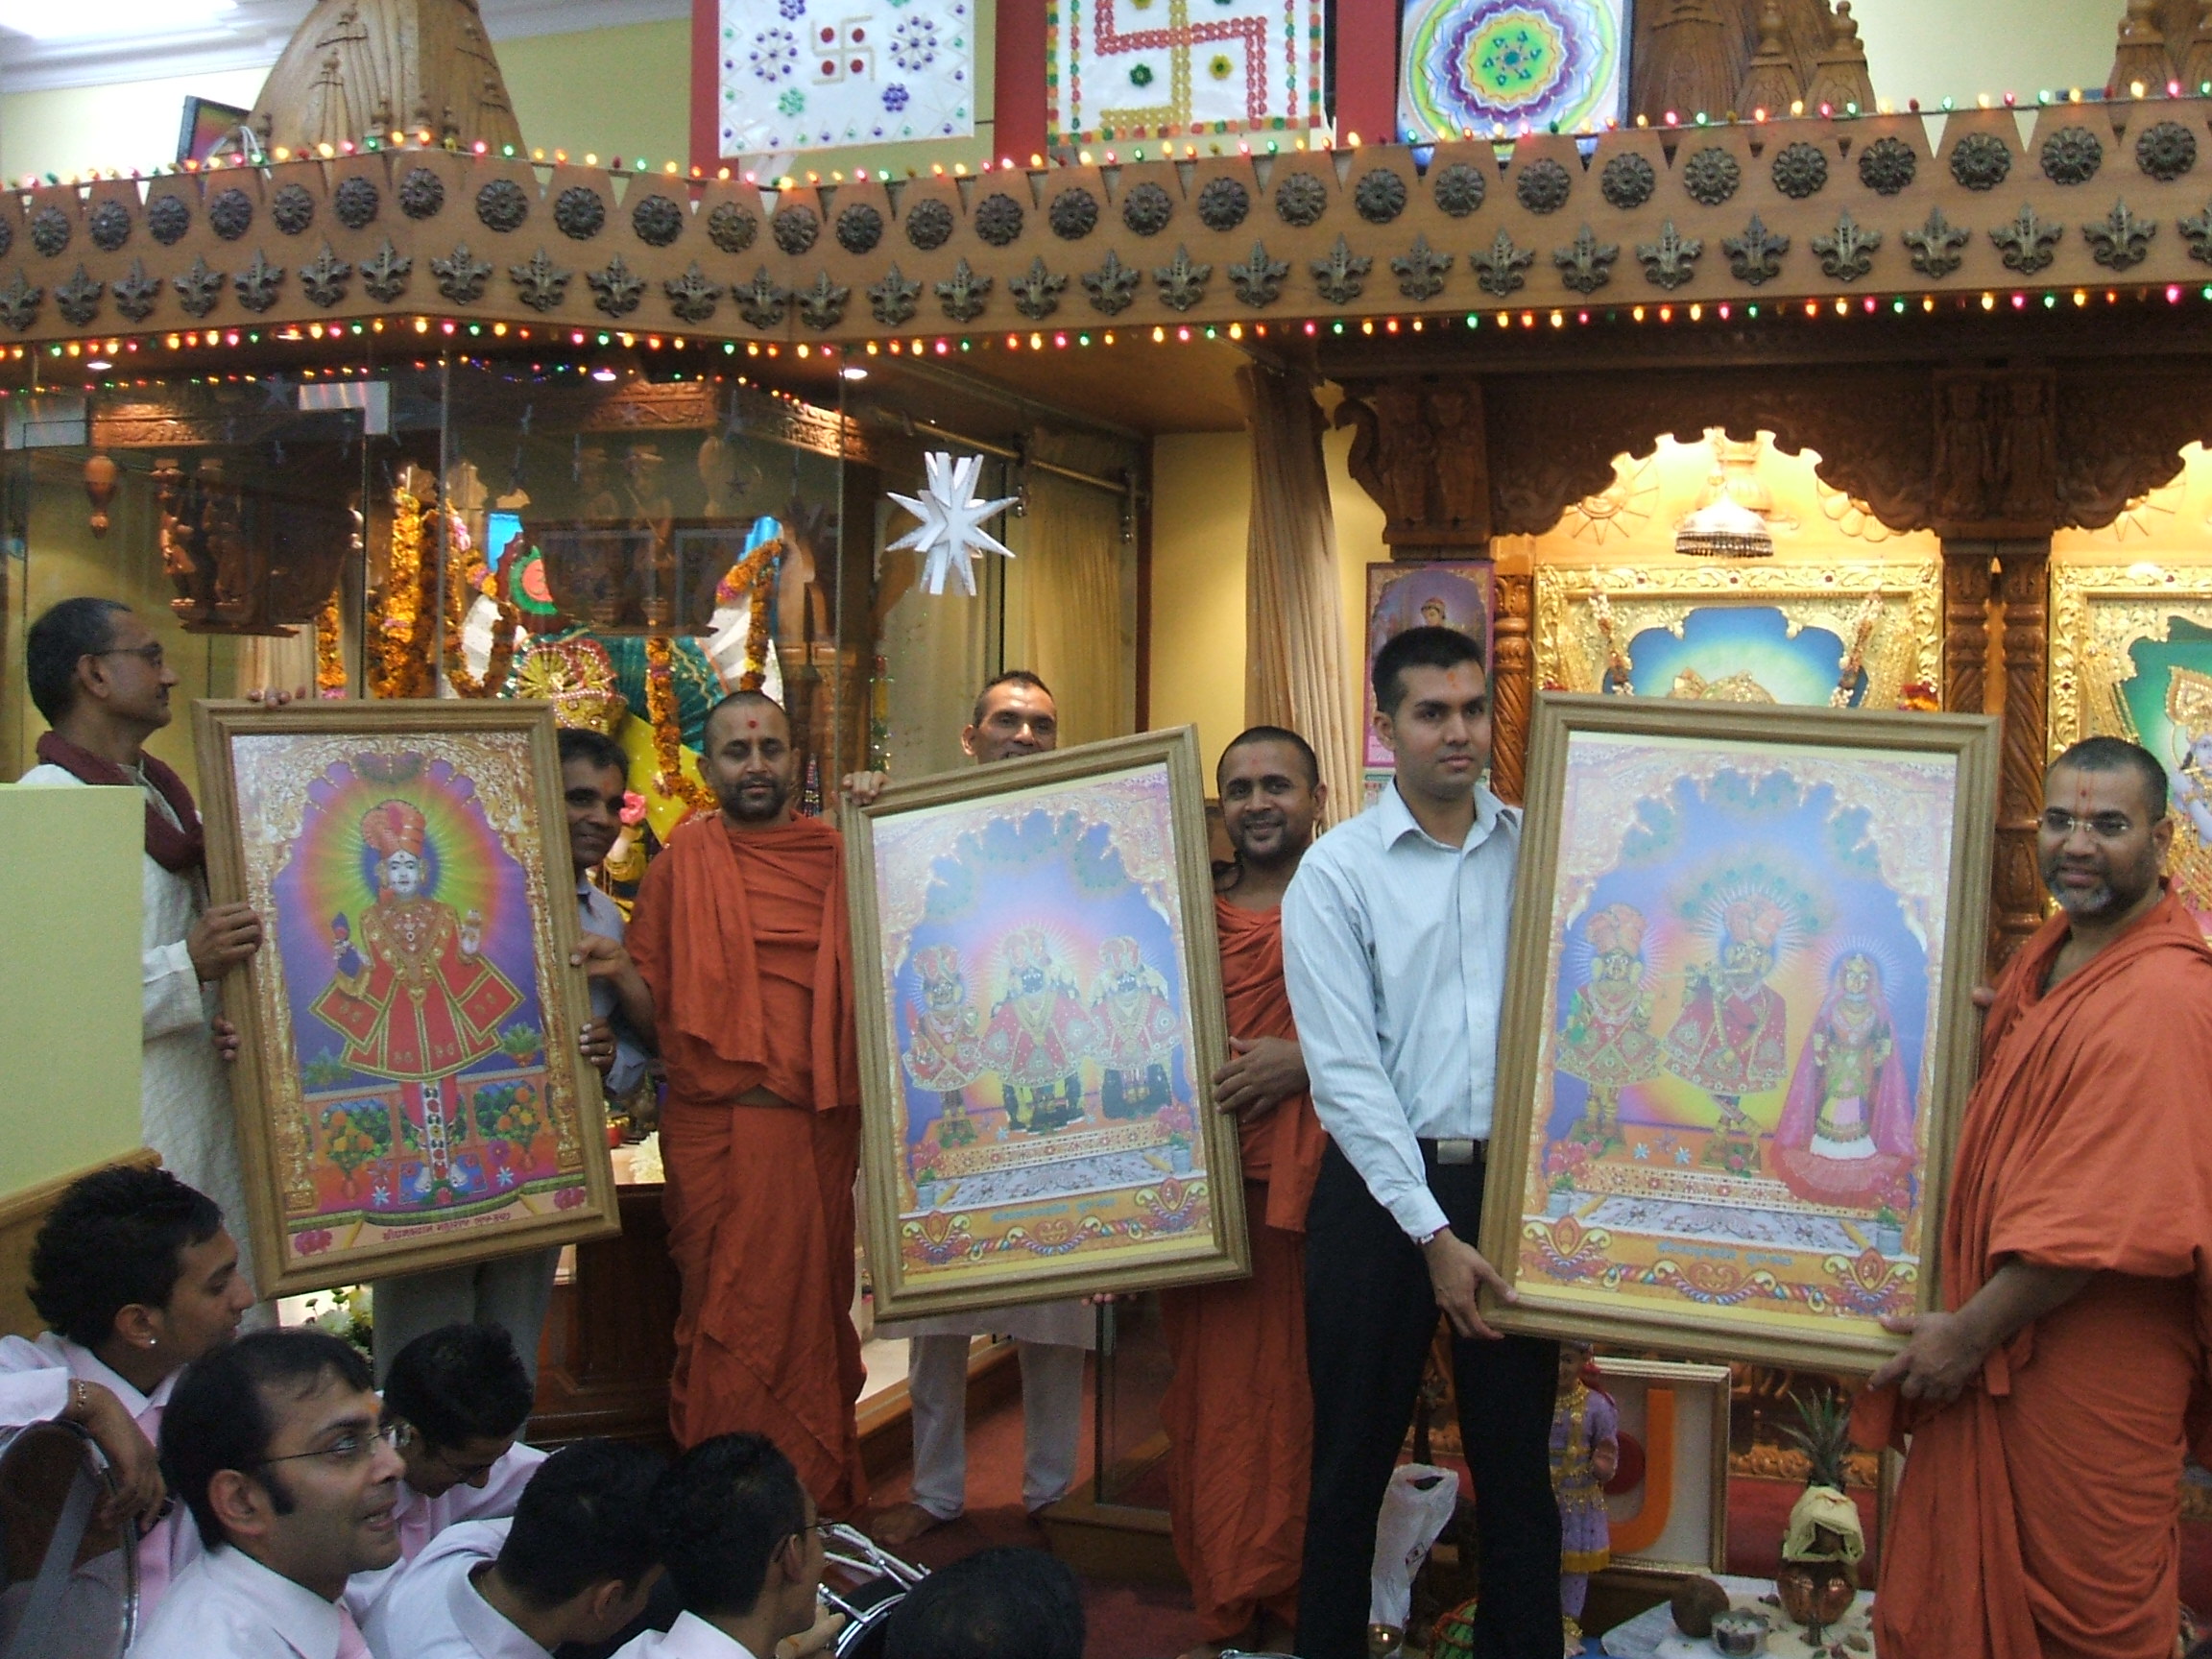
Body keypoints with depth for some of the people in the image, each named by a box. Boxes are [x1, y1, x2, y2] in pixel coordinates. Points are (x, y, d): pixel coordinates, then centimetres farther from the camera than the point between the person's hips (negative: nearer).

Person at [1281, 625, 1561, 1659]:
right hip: (1382, 1187, -2)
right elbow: (1345, 1068, -7)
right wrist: (1433, 1233, -11)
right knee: (1352, 1457, 9)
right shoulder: (1337, 871, -2)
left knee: (1517, 1459, 12)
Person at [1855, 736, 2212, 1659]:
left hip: (2090, 1358, -9)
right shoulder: (2053, 950, 8)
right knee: (1964, 1584, 16)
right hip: (1998, 1329, 9)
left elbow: (2106, 1216, -25)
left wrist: (1971, 1333, -17)